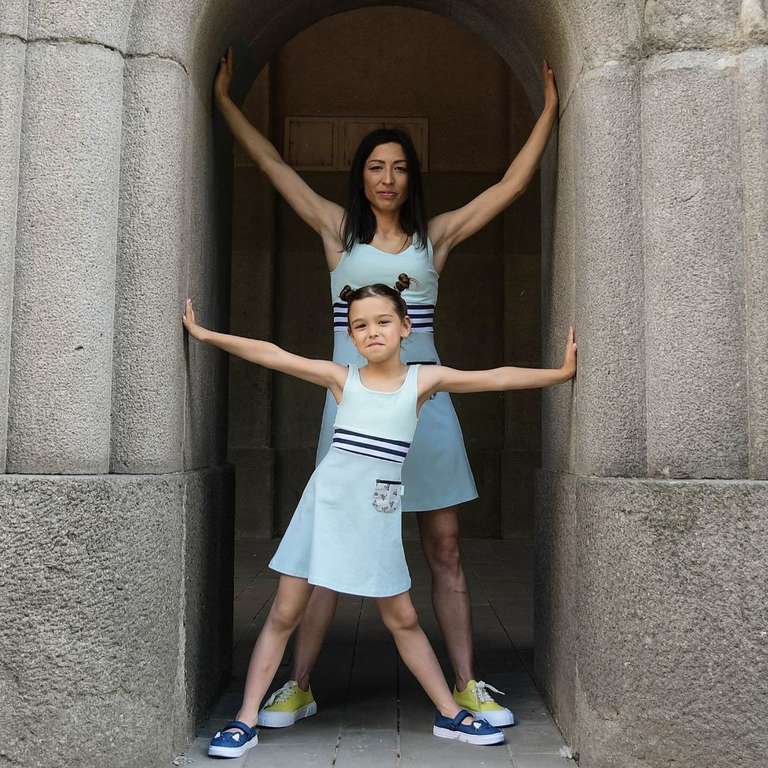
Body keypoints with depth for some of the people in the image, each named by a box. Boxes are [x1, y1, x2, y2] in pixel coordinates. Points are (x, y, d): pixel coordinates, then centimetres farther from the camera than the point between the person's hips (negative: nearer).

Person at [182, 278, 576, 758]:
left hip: (378, 515, 0)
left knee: (403, 618, 11)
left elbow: (496, 378, -4)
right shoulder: (342, 378, 1)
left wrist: (560, 372, -6)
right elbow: (274, 356, -2)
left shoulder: (424, 380, 0)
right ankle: (246, 721, 14)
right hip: (326, 505, 0)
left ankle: (451, 715, 26)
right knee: (284, 614, 4)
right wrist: (208, 336, -3)